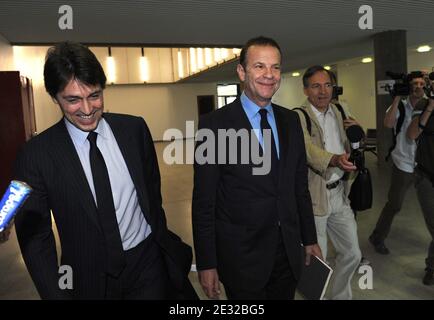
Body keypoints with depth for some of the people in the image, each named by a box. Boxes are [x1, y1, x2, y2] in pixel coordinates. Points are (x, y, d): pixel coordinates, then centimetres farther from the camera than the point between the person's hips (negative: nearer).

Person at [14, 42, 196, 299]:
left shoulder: (134, 129, -6)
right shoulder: (36, 155, -12)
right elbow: (35, 237, -5)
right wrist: (56, 294, -8)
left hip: (148, 264, 2)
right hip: (89, 279, -1)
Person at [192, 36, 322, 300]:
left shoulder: (291, 120, 4)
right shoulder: (215, 124, -13)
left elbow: (300, 185, 10)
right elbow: (204, 201, -11)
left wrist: (310, 239, 12)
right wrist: (206, 264, -9)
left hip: (289, 250, 5)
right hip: (242, 254, -4)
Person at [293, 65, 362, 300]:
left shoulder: (337, 112, 9)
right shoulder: (298, 117, -13)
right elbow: (308, 149, -30)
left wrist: (354, 130, 1)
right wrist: (335, 160, -48)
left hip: (339, 193, 7)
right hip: (313, 196, -7)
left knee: (352, 254, 17)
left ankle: (340, 295, 40)